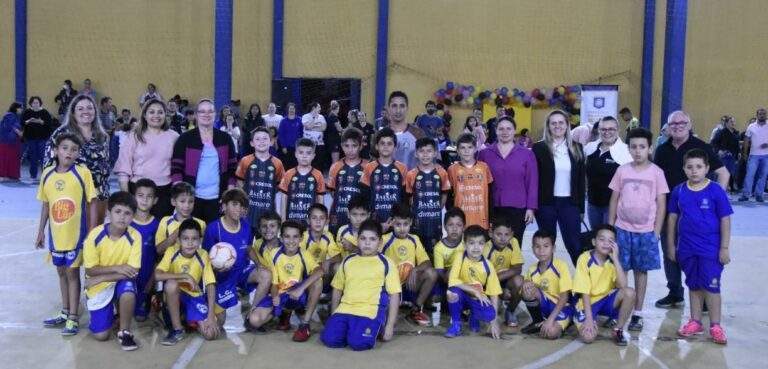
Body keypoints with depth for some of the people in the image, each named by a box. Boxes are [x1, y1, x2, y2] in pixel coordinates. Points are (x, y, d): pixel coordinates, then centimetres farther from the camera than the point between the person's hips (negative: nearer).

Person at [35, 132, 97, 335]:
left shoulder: (82, 172, -10)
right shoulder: (47, 173, 2)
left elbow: (91, 203, -6)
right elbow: (45, 205, 10)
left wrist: (92, 232, -9)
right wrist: (40, 232, 11)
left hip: (76, 233, -4)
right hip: (55, 234, 4)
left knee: (72, 273, 2)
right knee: (61, 272, 16)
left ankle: (73, 318, 10)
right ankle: (65, 312, 31)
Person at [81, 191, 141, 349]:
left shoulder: (135, 236, -18)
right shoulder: (95, 235, -18)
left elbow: (133, 272, -19)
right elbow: (90, 270, -13)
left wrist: (99, 279, -22)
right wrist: (116, 268, -26)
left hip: (121, 282, 0)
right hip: (98, 288, 0)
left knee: (128, 288, -37)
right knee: (100, 335, -7)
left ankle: (124, 332, -12)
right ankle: (111, 312, 27)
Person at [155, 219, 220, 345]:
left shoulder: (203, 255, -12)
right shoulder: (171, 252, -16)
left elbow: (210, 285, -11)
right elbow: (157, 275, -31)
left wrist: (211, 316, -19)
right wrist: (185, 276, -31)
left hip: (195, 296, 1)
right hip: (175, 295, -1)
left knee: (211, 334, -19)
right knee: (171, 284, -37)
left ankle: (190, 320, 17)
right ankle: (177, 329, -18)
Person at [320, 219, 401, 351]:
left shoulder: (386, 264, 5)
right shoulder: (347, 261, 16)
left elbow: (394, 296, 3)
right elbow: (337, 291, 22)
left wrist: (389, 326, -3)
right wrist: (333, 319, 15)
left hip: (370, 312, -3)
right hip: (344, 310, 3)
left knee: (358, 342, -28)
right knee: (330, 339, -21)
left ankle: (374, 329, 5)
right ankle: (351, 329, 8)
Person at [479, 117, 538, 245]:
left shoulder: (527, 154, 3)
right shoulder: (484, 154, 5)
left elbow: (532, 183, 3)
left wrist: (531, 208, -2)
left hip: (518, 209, -1)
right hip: (492, 209, 1)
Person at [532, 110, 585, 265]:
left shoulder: (576, 148, 7)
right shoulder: (539, 148, -2)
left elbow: (581, 179, 9)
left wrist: (581, 207, 5)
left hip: (570, 203, 1)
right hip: (546, 203, -1)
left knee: (575, 244, 1)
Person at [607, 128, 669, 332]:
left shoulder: (656, 172, -2)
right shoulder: (622, 170, 2)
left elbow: (661, 204, -1)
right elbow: (614, 200, 7)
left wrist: (656, 231, -5)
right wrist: (610, 227, 4)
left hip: (646, 231, -1)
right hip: (622, 229, 1)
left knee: (641, 271, 7)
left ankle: (637, 313, 16)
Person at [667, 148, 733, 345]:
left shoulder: (716, 191, -10)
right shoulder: (678, 191, -1)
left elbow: (725, 220, -7)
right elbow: (672, 218, 7)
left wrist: (725, 248, -8)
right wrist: (671, 245, 8)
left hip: (711, 249, -3)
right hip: (687, 249, 3)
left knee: (711, 286, 2)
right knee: (694, 285, 15)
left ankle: (715, 326, 14)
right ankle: (695, 321, 27)